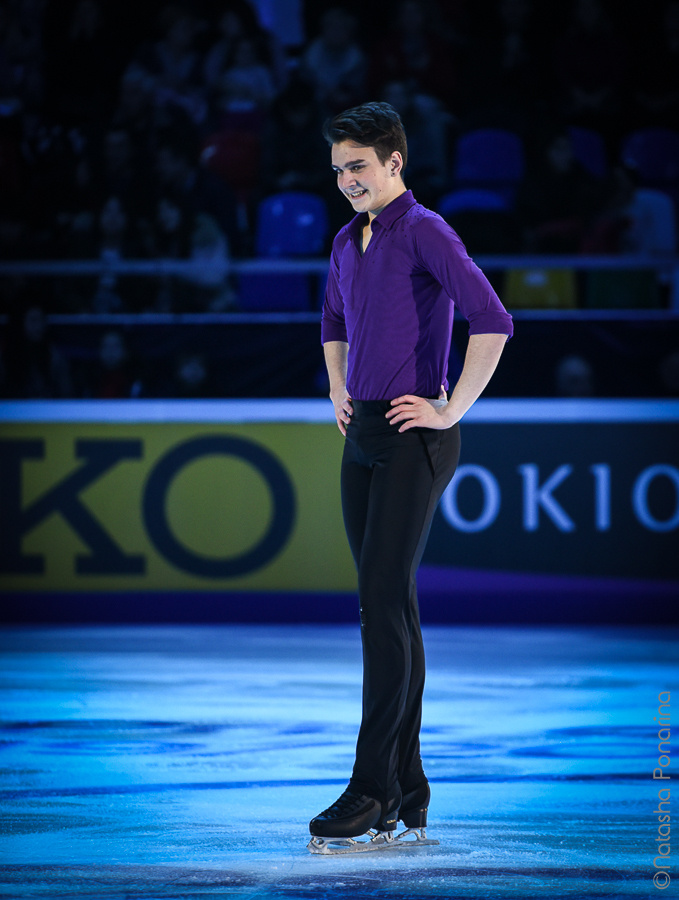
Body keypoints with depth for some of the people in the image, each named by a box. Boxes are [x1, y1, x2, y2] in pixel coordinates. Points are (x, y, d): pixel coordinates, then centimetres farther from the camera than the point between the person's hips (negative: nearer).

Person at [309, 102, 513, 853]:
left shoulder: (424, 231, -10)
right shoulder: (348, 242, 16)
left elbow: (492, 321, -21)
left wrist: (451, 411, -18)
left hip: (413, 439, -8)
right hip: (363, 438, 8)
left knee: (381, 603, -14)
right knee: (390, 606, 8)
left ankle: (371, 791, -14)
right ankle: (407, 794, 12)